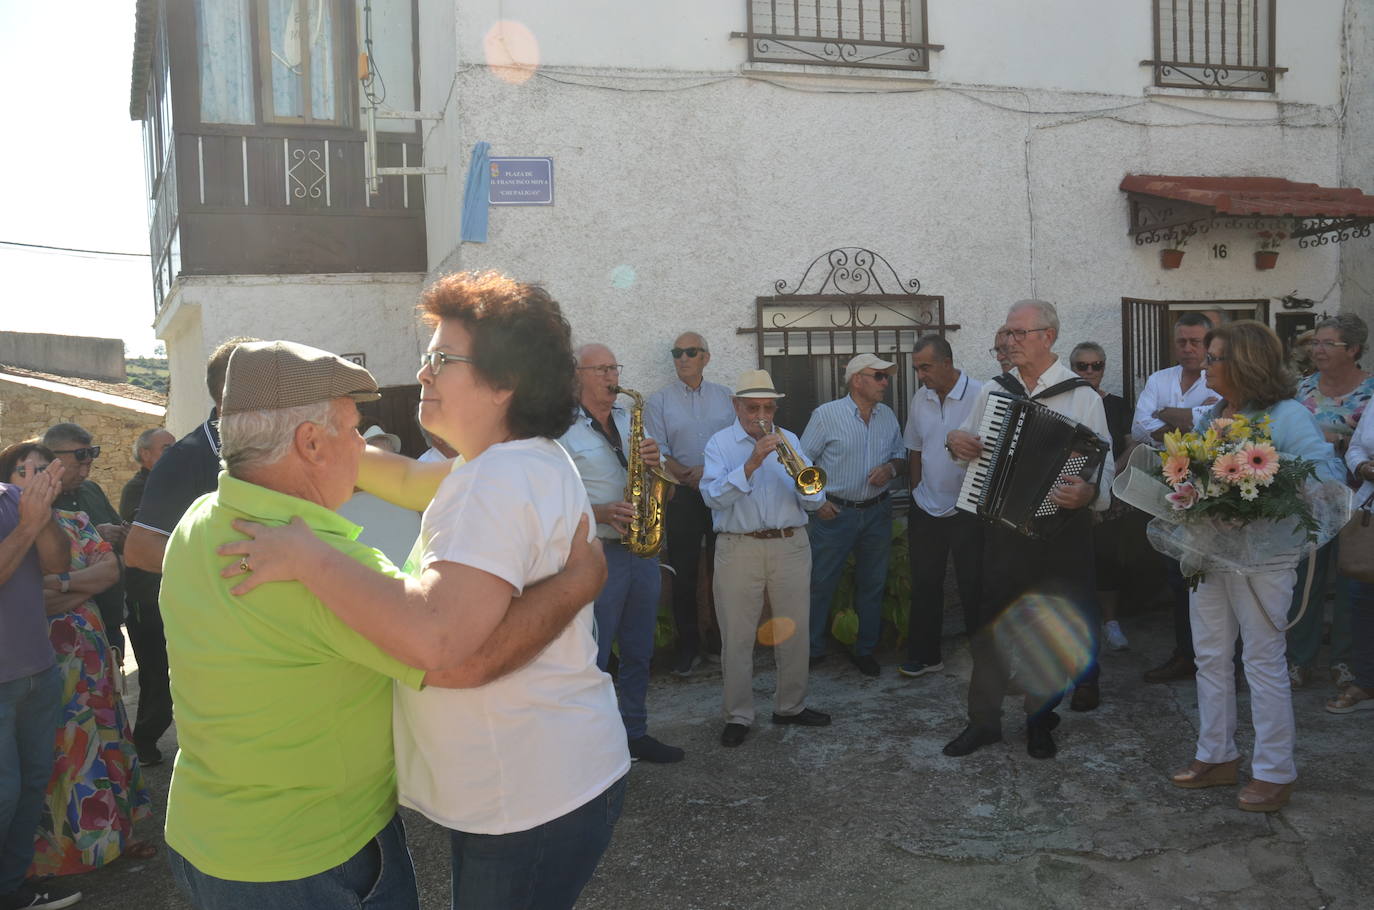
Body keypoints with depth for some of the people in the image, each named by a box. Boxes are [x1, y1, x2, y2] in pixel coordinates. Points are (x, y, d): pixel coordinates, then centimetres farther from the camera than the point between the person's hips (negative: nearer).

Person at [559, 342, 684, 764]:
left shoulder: (631, 423, 13)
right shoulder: (562, 431, -7)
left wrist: (656, 463, -8)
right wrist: (601, 512, -24)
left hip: (643, 551, 6)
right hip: (596, 555, -6)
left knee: (638, 653, 15)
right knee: (593, 658, 1)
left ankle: (635, 733, 28)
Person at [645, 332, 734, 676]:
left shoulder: (725, 397, 10)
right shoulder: (659, 401, 3)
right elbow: (658, 453, -5)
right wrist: (690, 476, -18)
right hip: (682, 497, -1)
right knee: (684, 574, 2)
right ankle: (688, 646, 12)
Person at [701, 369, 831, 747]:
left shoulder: (789, 440, 10)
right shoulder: (721, 444, 1)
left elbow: (814, 501, 5)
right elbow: (713, 496, -16)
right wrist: (751, 464, -24)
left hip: (791, 545, 3)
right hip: (739, 549, -3)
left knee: (794, 631, 9)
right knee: (737, 636, 2)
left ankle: (791, 706, 27)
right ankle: (738, 716, 15)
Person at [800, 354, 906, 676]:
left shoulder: (888, 416, 7)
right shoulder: (827, 414, -8)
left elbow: (901, 456, 16)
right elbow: (802, 462, -5)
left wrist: (891, 468, -7)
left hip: (877, 513, 5)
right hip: (834, 513, -5)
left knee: (872, 585, 11)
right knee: (820, 583, 0)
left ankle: (865, 650, 25)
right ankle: (812, 649, 15)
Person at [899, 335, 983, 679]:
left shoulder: (981, 395, -13)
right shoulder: (920, 399, 5)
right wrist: (916, 492, 11)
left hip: (967, 510, -5)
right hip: (926, 510, 5)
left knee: (973, 587, 6)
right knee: (925, 586, 12)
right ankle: (925, 656, 24)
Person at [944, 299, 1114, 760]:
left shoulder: (1082, 396, -6)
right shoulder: (992, 391, 5)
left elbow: (1105, 470, -10)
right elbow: (967, 441, 18)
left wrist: (1088, 492, -31)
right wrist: (955, 441, -5)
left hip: (1059, 530, -2)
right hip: (1002, 526, 3)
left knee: (1052, 627, 11)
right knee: (992, 621, 6)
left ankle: (1040, 721, 29)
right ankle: (983, 719, 19)